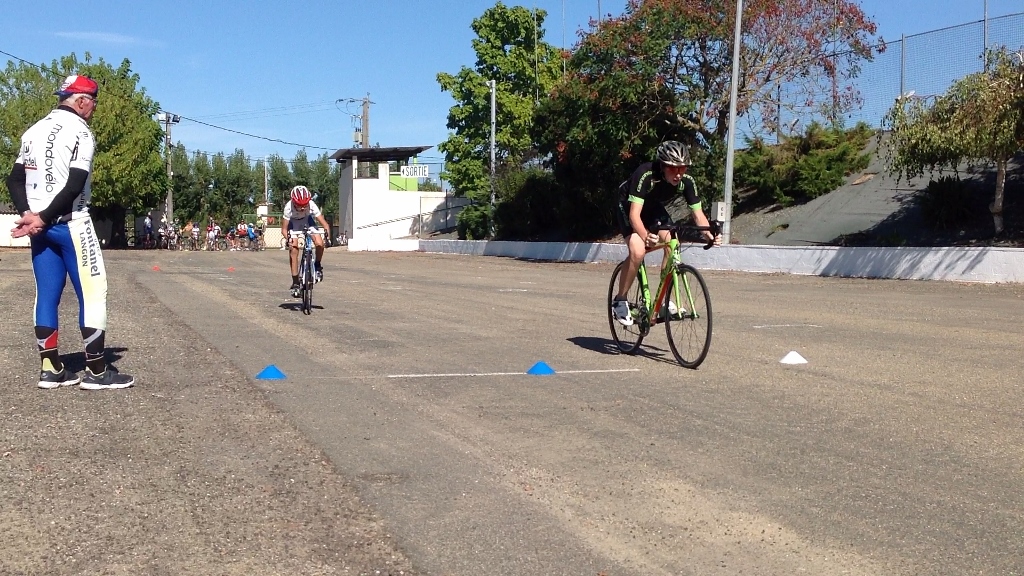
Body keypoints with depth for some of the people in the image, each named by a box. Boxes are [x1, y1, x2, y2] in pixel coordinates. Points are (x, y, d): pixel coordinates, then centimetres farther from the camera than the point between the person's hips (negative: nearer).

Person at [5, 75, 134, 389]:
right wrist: (42, 219, -13)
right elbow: (74, 187, -19)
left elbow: (14, 179, 11)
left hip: (40, 227, 8)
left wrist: (28, 215, -2)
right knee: (92, 292, -3)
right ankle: (96, 371, -3)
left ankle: (50, 369, 11)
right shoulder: (79, 131, -9)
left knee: (47, 294, 10)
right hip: (69, 223, -8)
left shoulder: (35, 130, 15)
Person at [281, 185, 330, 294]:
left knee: (319, 244, -22)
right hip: (293, 223, -1)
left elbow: (324, 223, -33)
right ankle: (295, 283, -4)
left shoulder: (311, 205, -35)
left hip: (308, 221, 1)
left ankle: (317, 266, 7)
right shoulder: (289, 207, -36)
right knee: (293, 250, -13)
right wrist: (288, 238, -48)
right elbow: (284, 229, -29)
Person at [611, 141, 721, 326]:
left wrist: (708, 234, -39)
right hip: (628, 207, -5)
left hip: (654, 209, 5)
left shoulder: (687, 181, -23)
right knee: (638, 251, -27)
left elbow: (698, 213, -19)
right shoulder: (645, 175, -37)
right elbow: (635, 214, -43)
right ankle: (619, 301, -10)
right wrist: (645, 236, -61)